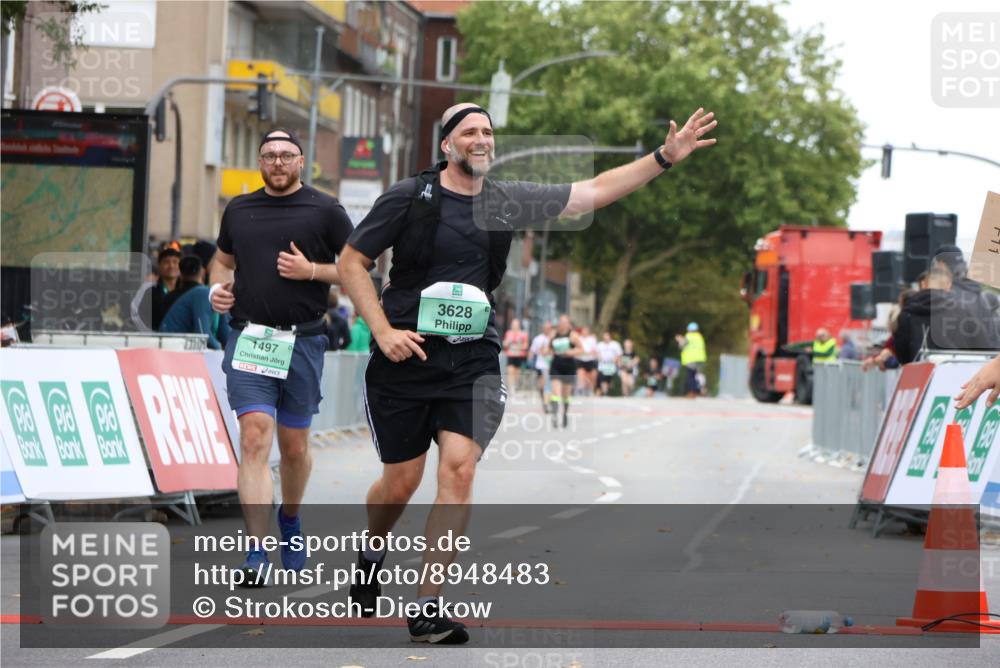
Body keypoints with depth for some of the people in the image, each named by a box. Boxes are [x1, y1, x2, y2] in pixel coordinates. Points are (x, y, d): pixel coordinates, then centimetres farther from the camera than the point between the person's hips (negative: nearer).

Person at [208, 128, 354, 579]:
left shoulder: (325, 211, 1)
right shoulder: (238, 210, 12)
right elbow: (223, 260, 27)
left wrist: (312, 270, -12)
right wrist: (218, 288, 6)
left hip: (302, 341, -1)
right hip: (248, 337, 1)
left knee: (294, 446, 10)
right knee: (254, 439, -14)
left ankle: (290, 519, 39)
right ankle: (257, 551, -19)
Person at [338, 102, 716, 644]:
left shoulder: (508, 201, 6)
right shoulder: (409, 196, -3)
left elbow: (596, 191, 10)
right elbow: (351, 261, 1)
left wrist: (665, 157, 3)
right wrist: (383, 331, -10)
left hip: (473, 360, 2)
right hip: (406, 357, -2)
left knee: (458, 468, -14)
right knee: (401, 481, 5)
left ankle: (426, 610, -12)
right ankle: (370, 555, 40)